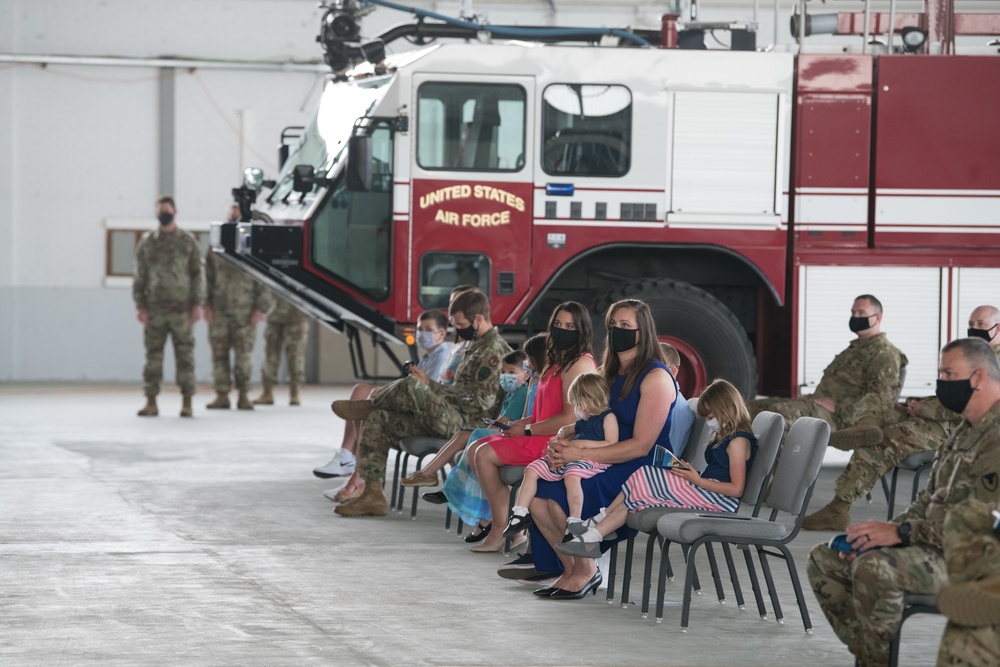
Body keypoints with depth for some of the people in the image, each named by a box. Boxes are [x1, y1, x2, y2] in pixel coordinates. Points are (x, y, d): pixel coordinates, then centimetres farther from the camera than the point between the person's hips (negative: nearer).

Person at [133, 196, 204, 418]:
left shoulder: (188, 241, 5)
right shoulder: (147, 242, 8)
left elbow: (197, 274, 4)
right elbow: (140, 276, 8)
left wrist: (197, 304, -3)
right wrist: (140, 305, 1)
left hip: (181, 308, -1)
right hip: (154, 308, 1)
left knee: (184, 355, -1)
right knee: (153, 355, 1)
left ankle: (187, 403, 2)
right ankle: (151, 403, 5)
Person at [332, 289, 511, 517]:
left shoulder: (494, 352, -11)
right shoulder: (476, 346, 21)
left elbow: (478, 401, -18)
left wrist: (429, 385, -12)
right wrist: (429, 386, 9)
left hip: (463, 421, -11)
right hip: (446, 418, 11)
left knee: (410, 385, -29)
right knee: (377, 420, 3)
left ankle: (368, 406, 4)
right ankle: (373, 495, -3)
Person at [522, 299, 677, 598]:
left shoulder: (656, 378, -11)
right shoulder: (606, 372, 15)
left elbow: (641, 446, -18)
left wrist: (581, 454, -23)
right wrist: (562, 441, -7)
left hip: (644, 472, -8)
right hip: (604, 463, 8)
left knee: (560, 495, -27)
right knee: (536, 490, -14)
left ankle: (586, 571, -8)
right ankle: (569, 568, -2)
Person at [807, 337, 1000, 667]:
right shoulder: (965, 432, 18)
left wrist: (900, 531, -21)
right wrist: (883, 532, 3)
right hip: (935, 543, 11)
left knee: (874, 567, -34)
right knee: (823, 560, 4)